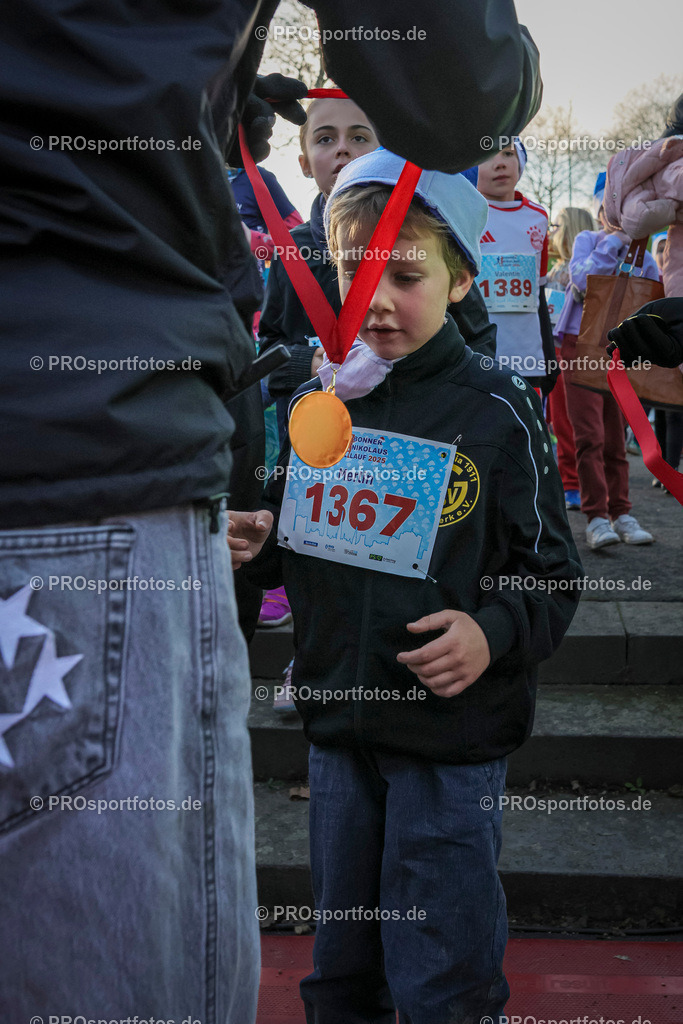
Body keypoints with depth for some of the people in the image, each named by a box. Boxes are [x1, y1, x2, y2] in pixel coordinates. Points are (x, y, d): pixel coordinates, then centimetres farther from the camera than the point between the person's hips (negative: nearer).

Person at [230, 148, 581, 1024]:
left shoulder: (496, 410, -9)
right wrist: (255, 543, -6)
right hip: (338, 721, 4)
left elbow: (551, 574, -6)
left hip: (453, 732, -4)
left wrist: (492, 634, -22)